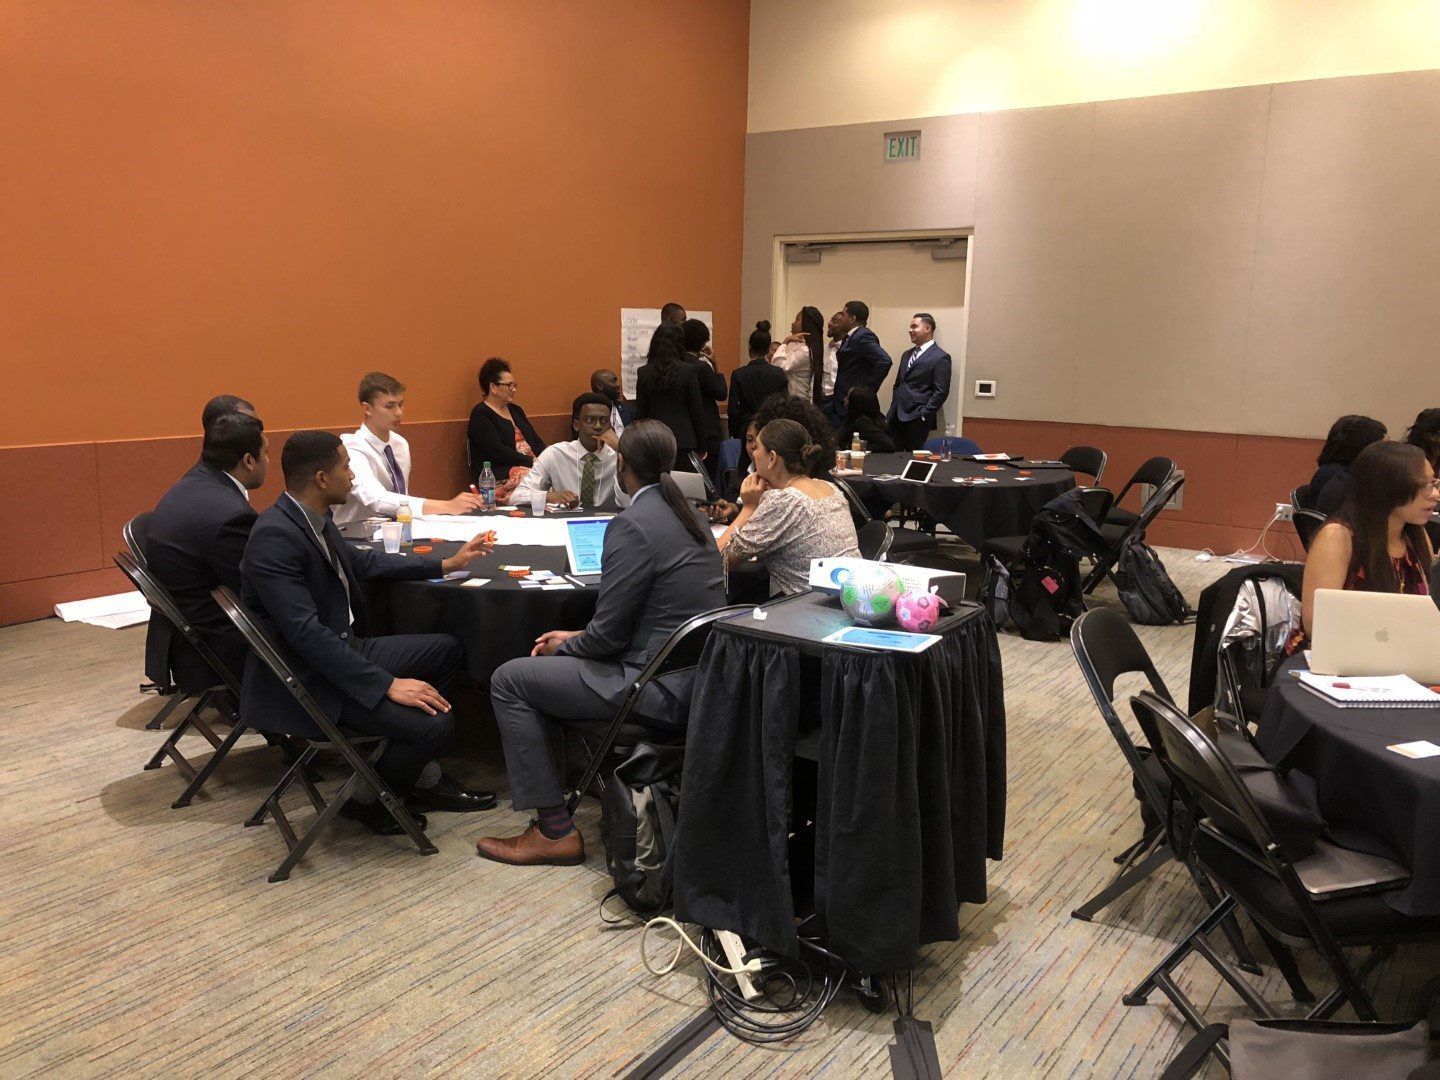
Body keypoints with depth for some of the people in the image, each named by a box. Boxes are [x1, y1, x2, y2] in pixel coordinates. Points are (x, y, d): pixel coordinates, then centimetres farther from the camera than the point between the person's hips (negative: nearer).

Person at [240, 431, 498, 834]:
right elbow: (307, 633, -28)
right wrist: (388, 685, -28)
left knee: (446, 650, 15)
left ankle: (424, 779, 19)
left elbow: (362, 562, 22)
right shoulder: (274, 537, -24)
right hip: (305, 680, -10)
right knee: (434, 725, -21)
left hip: (342, 649, 10)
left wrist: (445, 564, 24)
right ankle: (367, 799, 7)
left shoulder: (312, 518, 4)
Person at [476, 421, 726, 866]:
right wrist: (574, 638, 15)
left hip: (662, 688, -10)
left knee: (509, 680, 1)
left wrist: (564, 646, 4)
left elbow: (608, 634, -17)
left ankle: (554, 830, 6)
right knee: (560, 660, 27)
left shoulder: (632, 526, -19)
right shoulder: (687, 514, 10)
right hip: (695, 674, 10)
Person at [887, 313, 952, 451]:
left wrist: (924, 415, -12)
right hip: (896, 416, 7)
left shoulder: (941, 357, -5)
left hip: (917, 420, -6)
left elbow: (941, 392, -10)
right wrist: (892, 411, 13)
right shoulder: (907, 354, 20)